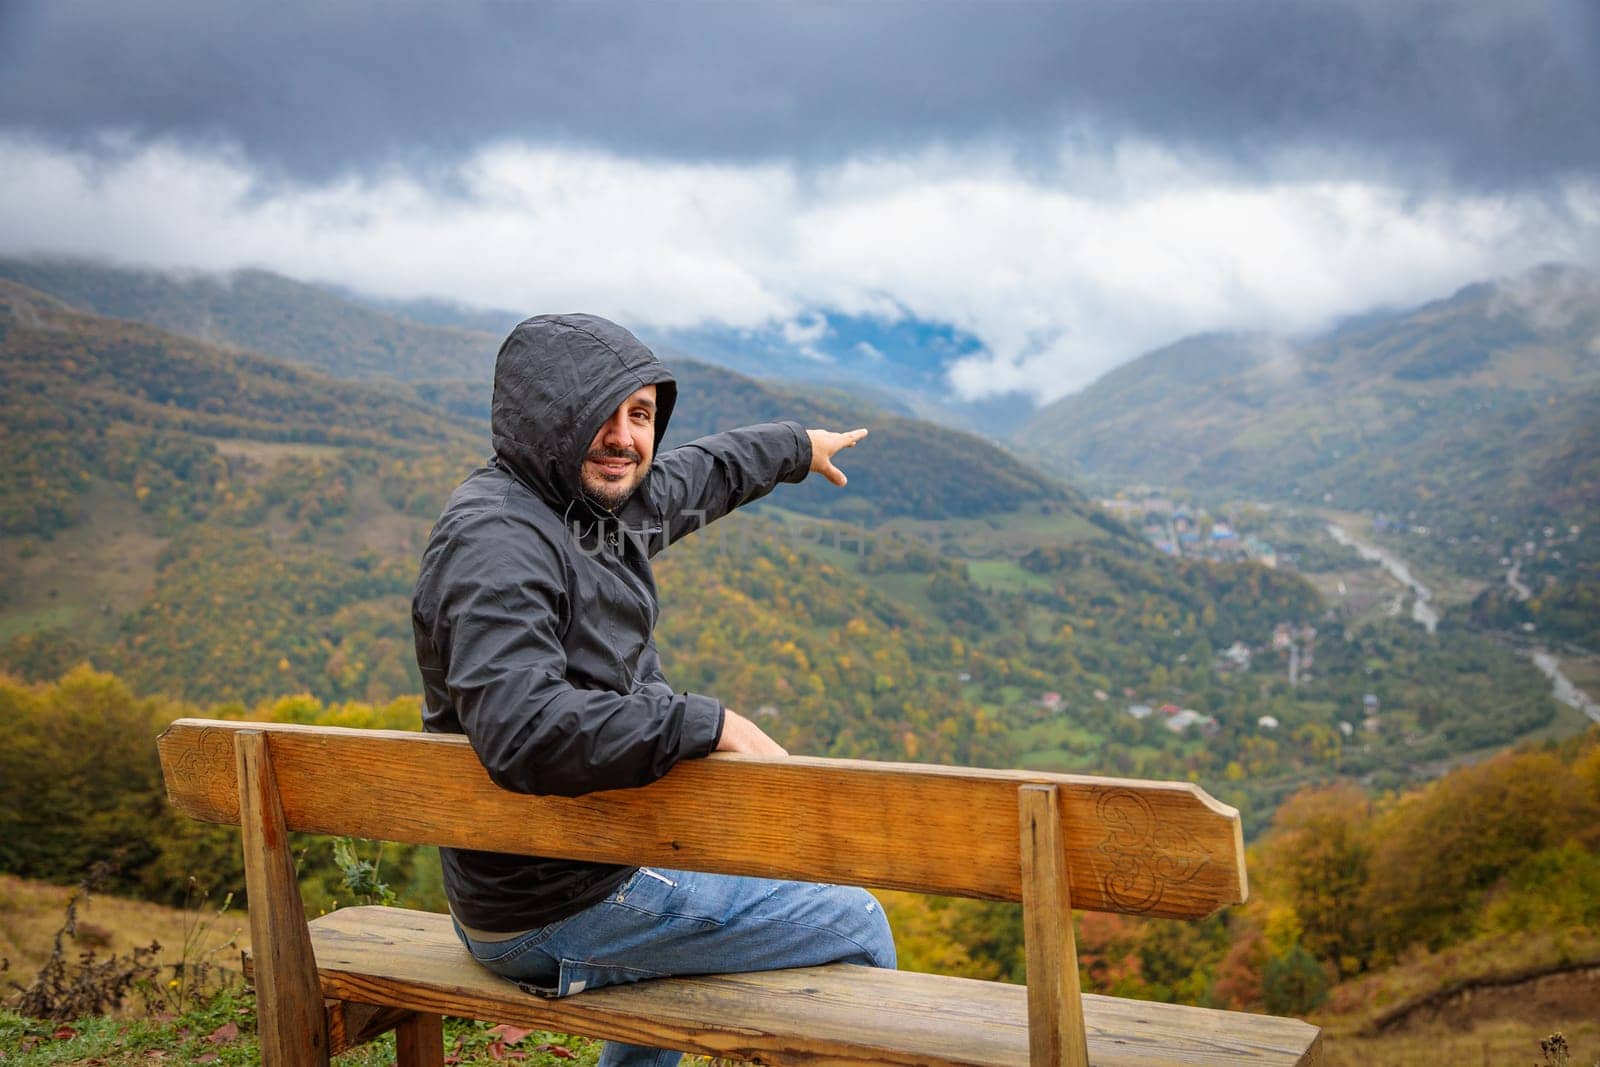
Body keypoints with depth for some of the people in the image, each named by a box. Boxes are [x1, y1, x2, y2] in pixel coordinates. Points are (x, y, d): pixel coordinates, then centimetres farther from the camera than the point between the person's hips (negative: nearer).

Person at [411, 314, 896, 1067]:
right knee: (854, 925, -1)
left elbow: (696, 476, 27)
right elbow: (522, 729, -37)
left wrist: (796, 446, 41)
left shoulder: (597, 502, 5)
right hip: (557, 913, -10)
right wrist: (707, 722, -32)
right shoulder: (494, 539, -24)